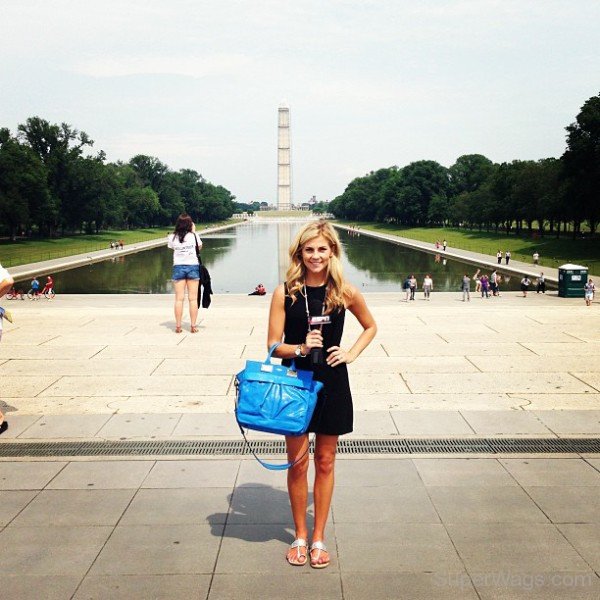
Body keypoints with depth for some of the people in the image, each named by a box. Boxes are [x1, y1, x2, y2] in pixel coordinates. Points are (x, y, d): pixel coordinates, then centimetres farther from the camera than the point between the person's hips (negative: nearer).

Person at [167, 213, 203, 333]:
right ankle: (193, 326, 4)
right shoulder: (193, 236, -5)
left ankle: (178, 326, 4)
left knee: (179, 298, 4)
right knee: (193, 298, 3)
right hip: (193, 266, -1)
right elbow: (199, 246, 13)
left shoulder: (172, 237, -3)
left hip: (178, 267, 1)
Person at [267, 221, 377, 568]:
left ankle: (319, 537, 25)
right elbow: (274, 346, -5)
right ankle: (300, 536, 26)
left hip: (332, 384, 1)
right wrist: (301, 348, -23)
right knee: (297, 462, 8)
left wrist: (352, 353, -1)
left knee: (325, 462, 11)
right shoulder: (285, 293, -7)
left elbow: (370, 327, 13)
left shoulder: (345, 292, -4)